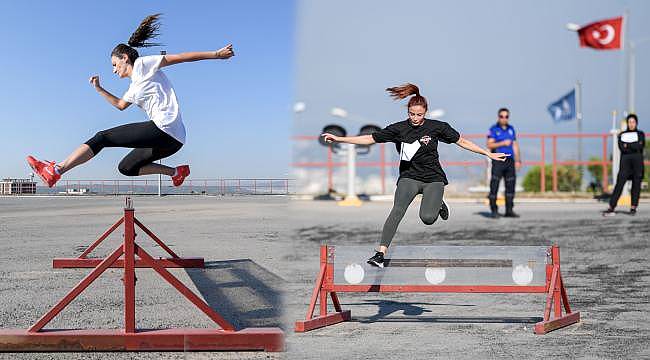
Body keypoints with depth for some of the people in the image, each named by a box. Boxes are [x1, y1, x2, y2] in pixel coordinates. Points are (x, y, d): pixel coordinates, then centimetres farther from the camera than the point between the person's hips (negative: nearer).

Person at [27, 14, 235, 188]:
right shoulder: (134, 87, 29)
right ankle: (176, 171, 13)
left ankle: (56, 171, -10)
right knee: (126, 167, 20)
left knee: (102, 138, -7)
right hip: (170, 141, 9)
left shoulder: (143, 65, 4)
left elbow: (180, 57, 0)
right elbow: (120, 104, 48)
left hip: (165, 129, -9)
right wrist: (99, 89, 42)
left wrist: (216, 54, -4)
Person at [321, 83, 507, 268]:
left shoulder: (437, 127, -3)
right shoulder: (399, 129, -2)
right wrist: (338, 138, -7)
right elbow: (369, 138, -2)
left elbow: (462, 141, 6)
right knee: (397, 211, -24)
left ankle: (438, 204, 16)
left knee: (427, 218, -21)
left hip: (433, 178, 0)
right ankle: (380, 254, -28)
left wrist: (489, 154, 6)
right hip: (409, 177, 0)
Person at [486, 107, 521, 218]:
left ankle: (509, 211, 10)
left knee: (510, 186, 4)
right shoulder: (493, 129, -1)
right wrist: (503, 143, -18)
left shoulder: (511, 129, 14)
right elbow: (490, 145, -9)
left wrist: (518, 160, 9)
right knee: (494, 186, -6)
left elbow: (515, 145, 15)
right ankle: (494, 211, -2)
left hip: (510, 161, 5)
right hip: (498, 161, -5)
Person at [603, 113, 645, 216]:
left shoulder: (641, 134, 11)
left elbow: (641, 146, -9)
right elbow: (622, 148, -6)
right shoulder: (622, 135, 11)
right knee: (619, 184, -9)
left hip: (638, 162, 1)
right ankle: (611, 208, -15)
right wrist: (635, 146, -12)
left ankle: (633, 207, 9)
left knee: (636, 185, 0)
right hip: (625, 162, 0)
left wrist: (627, 145, -10)